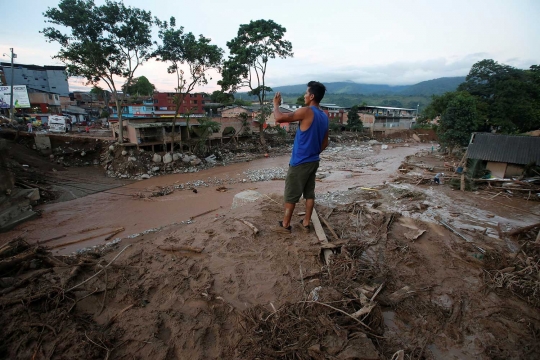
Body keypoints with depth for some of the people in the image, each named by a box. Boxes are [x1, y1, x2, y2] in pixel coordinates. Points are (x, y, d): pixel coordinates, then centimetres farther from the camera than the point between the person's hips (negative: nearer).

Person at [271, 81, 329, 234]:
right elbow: (325, 143, 14)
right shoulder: (325, 117, 8)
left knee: (291, 194, 4)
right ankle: (306, 223, 24)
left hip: (300, 162, -8)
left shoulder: (307, 112, -18)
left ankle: (285, 225, 16)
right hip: (314, 161, 8)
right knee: (309, 193, 14)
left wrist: (276, 104, -2)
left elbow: (279, 118, -20)